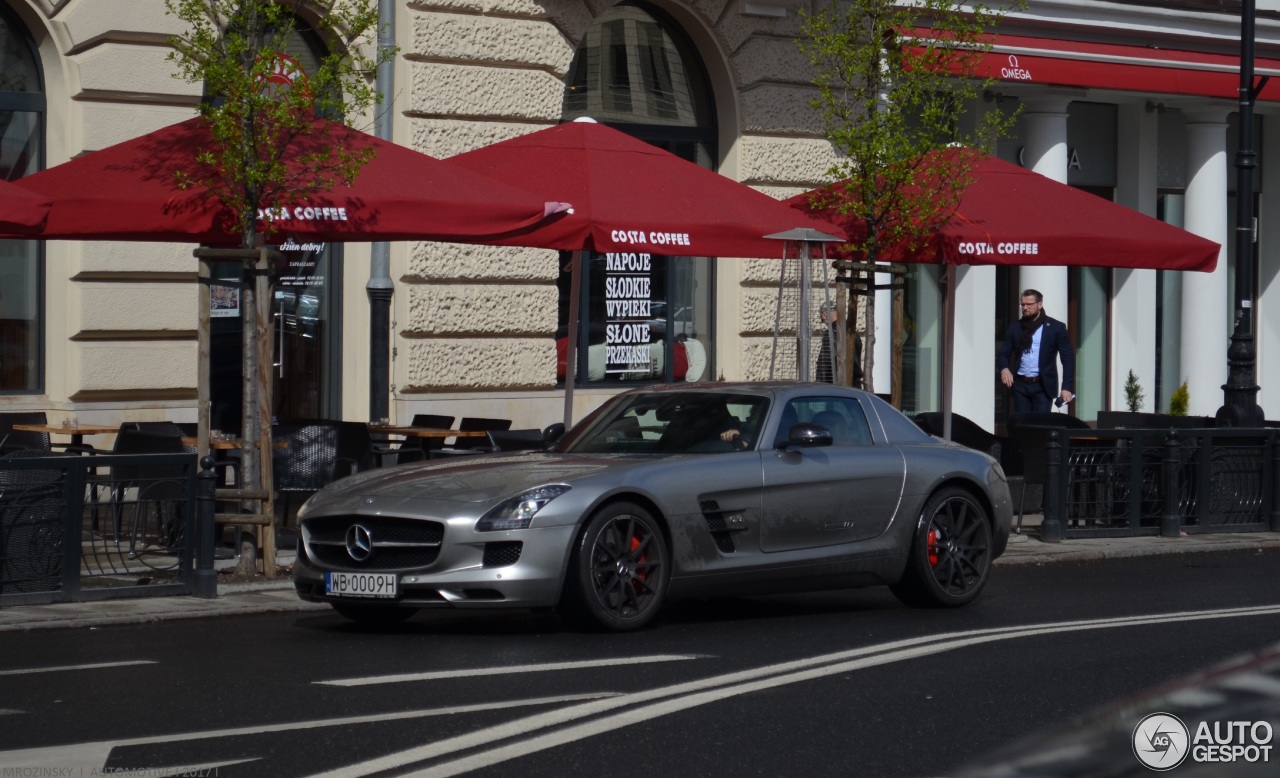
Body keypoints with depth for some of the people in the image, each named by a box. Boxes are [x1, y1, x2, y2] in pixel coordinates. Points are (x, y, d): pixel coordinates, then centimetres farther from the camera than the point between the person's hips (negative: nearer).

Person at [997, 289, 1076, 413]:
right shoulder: (1015, 327, 9)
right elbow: (1003, 354, 10)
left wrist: (1067, 388, -12)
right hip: (1020, 385, 3)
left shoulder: (1056, 327, 0)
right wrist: (1004, 369, -14)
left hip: (1043, 386, -3)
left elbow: (1068, 359, -2)